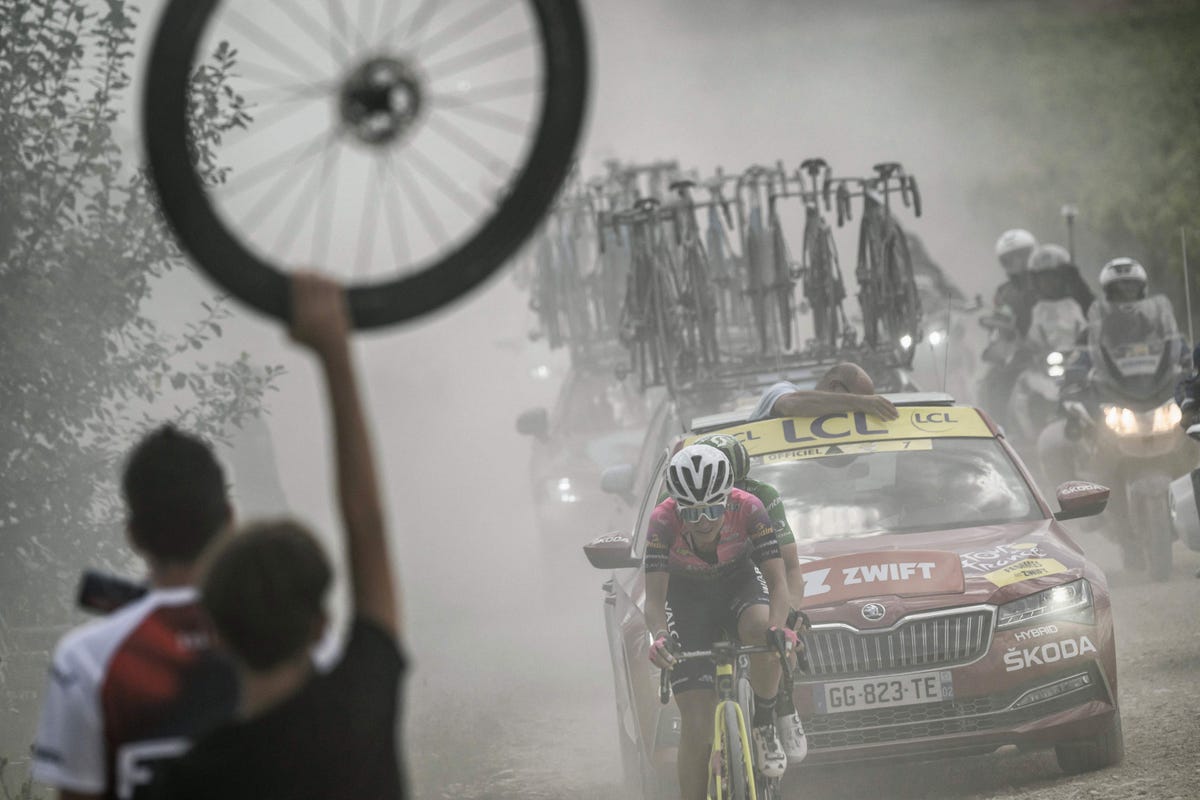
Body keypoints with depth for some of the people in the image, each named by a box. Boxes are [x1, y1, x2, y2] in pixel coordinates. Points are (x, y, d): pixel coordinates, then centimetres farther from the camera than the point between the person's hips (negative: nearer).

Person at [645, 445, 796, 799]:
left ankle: (764, 726, -15)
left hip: (739, 584, 0)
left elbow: (778, 581, -30)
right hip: (688, 597, 0)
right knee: (698, 727, -12)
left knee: (762, 631, -38)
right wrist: (661, 636, -54)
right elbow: (654, 597, -32)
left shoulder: (747, 509, -28)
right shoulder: (663, 521, -29)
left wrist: (779, 627, -51)